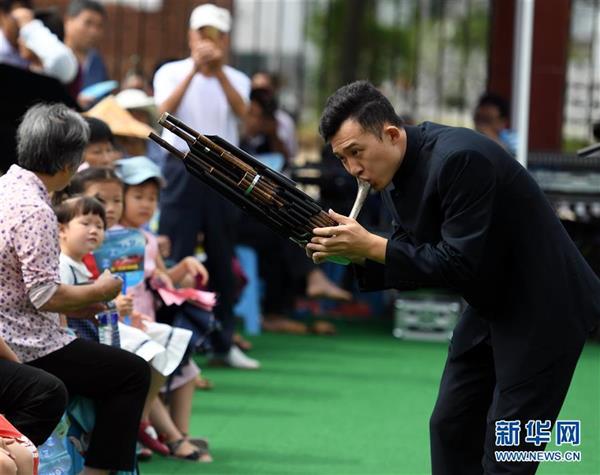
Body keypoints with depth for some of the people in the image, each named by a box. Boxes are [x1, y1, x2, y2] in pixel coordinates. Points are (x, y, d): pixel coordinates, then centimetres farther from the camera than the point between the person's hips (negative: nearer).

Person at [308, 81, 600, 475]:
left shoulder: (459, 159, -27)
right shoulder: (399, 168, 1)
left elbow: (460, 263, -28)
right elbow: (418, 258, 7)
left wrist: (371, 246, -28)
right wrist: (354, 253, -11)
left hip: (543, 310, -9)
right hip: (491, 307, 9)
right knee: (450, 428, 10)